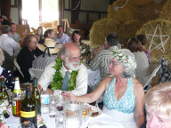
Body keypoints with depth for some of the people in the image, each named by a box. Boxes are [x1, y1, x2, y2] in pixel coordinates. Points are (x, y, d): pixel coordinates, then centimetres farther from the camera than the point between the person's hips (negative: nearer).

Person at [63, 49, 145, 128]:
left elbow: (139, 115, -4)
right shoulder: (107, 81, 3)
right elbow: (92, 97, -6)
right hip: (105, 120, 3)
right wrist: (75, 98, -22)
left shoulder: (137, 87, -6)